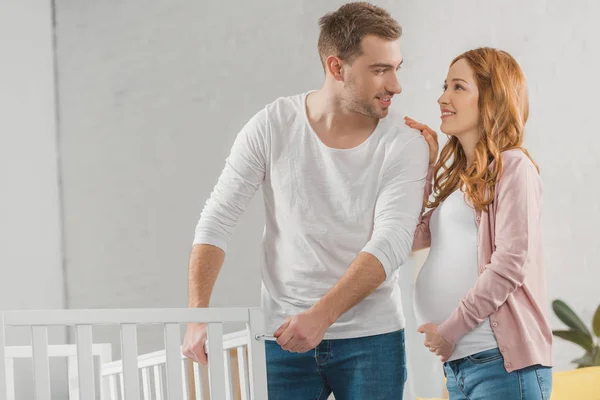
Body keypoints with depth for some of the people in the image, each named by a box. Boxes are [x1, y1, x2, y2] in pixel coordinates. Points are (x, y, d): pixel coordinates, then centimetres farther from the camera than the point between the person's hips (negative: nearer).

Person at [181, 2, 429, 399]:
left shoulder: (404, 143, -7)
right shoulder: (271, 126, -4)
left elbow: (391, 245, -16)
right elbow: (217, 222, -3)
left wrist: (320, 316, -28)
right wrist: (198, 314, -14)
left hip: (370, 339, 0)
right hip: (282, 336, 0)